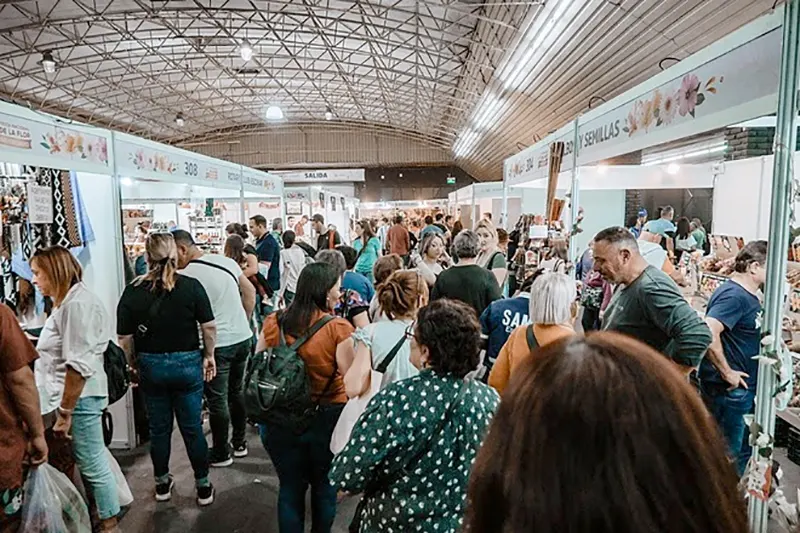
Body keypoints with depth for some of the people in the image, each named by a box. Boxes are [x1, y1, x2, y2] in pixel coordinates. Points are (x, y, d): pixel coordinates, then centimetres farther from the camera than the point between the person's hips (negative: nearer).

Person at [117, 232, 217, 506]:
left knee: (159, 428, 17)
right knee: (192, 428, 10)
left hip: (150, 365, 1)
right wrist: (209, 356, 4)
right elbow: (209, 326, -10)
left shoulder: (133, 292, -7)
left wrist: (133, 365, 10)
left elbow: (125, 338, -5)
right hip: (187, 363, -1)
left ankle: (162, 484, 34)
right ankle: (203, 487, 21)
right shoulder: (191, 286, -11)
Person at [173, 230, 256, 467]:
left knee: (217, 400, 8)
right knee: (237, 391, 21)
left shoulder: (186, 276, -15)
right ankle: (240, 443, 34)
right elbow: (250, 292, 10)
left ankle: (221, 453, 21)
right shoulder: (226, 261, 3)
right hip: (243, 337, 7)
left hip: (217, 344, -7)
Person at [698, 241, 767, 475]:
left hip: (743, 389, 10)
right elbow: (707, 333, -34)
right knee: (729, 454, 4)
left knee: (743, 451, 22)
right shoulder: (734, 295, -22)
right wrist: (727, 372, -25)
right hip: (729, 391, -10)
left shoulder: (748, 295, 11)